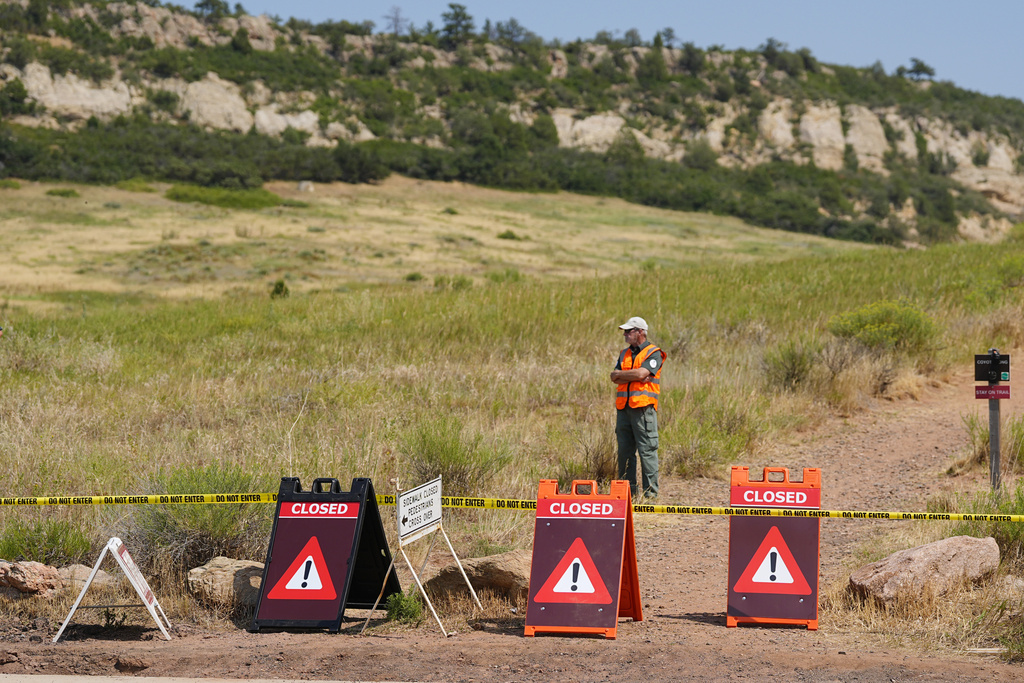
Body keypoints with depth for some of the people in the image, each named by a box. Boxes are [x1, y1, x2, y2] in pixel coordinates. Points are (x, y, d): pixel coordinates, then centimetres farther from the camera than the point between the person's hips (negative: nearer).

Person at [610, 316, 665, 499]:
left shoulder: (653, 353, -1)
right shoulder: (625, 353, 19)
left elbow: (641, 374, -16)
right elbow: (615, 378, 7)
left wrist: (620, 374, -2)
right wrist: (634, 376, -8)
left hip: (643, 407, -6)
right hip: (623, 407, 6)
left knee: (647, 449, -7)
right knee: (625, 449, 7)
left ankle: (650, 490, -5)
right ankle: (628, 489, 13)